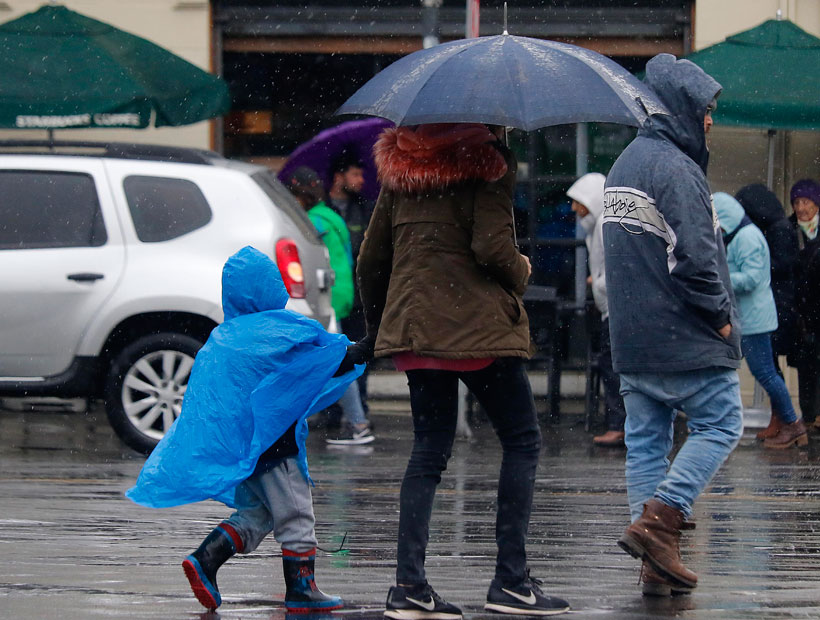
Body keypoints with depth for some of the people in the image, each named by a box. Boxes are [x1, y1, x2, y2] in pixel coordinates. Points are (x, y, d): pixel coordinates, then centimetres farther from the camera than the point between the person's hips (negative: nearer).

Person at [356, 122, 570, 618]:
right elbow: (491, 246, -17)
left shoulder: (401, 167, 14)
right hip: (477, 323, -6)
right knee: (522, 441, 5)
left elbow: (371, 260, 15)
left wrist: (376, 326, 26)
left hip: (412, 324, 6)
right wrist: (521, 271, 4)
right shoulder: (485, 161, -5)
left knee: (430, 448, 10)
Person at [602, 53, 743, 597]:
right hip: (686, 340, -9)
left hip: (632, 342, 9)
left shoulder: (624, 165, 16)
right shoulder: (675, 169, -16)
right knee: (720, 426, 1)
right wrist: (722, 315, -10)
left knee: (646, 440, 8)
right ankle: (659, 521, -11)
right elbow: (695, 258, -22)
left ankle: (659, 565, 7)